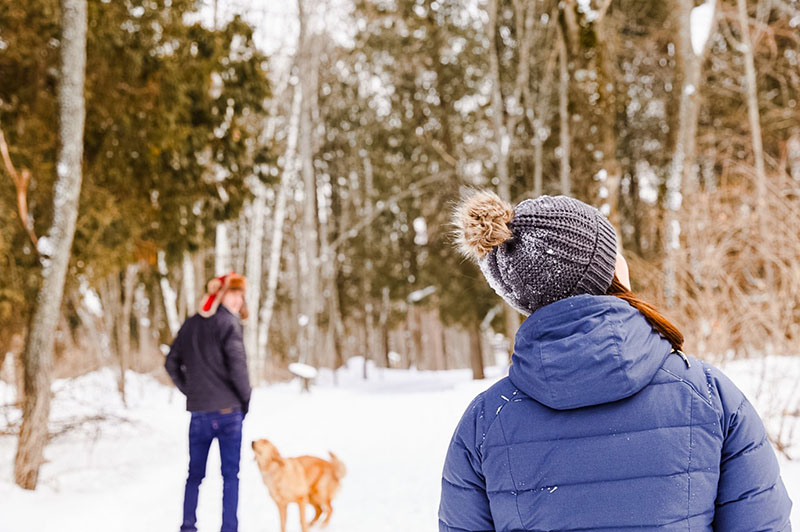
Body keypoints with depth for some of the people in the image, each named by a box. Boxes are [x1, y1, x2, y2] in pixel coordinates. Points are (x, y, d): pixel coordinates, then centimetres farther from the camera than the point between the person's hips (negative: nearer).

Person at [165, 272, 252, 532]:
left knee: (195, 474, 14)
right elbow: (237, 365, -16)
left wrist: (190, 391, 15)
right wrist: (245, 397, -3)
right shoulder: (228, 322, -10)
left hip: (198, 411, 5)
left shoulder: (191, 323, 10)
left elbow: (171, 363, 15)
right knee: (230, 474, 3)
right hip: (228, 410, -5)